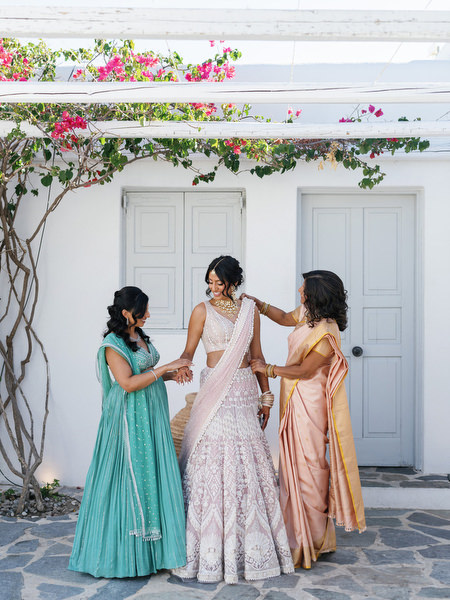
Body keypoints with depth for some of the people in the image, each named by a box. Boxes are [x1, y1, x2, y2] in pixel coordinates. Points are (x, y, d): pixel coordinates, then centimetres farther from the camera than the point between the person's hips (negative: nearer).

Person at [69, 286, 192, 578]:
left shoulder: (140, 335, 11)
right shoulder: (113, 344, -14)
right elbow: (128, 383, -22)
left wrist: (170, 375, 4)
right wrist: (163, 368, -20)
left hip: (152, 414, 8)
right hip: (131, 417, -8)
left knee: (154, 473, 10)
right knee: (131, 475, -2)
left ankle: (153, 545, 20)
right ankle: (127, 551, 11)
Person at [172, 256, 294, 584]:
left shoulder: (250, 310, 10)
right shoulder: (203, 310, 1)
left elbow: (257, 355, 14)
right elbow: (189, 351, -2)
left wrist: (266, 395, 12)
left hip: (245, 391, 3)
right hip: (215, 391, -3)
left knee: (249, 466, 5)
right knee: (213, 465, -4)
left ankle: (251, 544, 18)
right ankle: (213, 550, 6)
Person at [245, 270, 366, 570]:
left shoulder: (326, 333, -21)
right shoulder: (307, 315, 5)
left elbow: (304, 370, -19)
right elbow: (284, 317, 26)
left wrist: (268, 369, -11)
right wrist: (256, 302, 18)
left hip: (308, 404, -9)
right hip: (294, 400, 9)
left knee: (306, 466, -1)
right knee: (294, 464, 14)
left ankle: (311, 542, 13)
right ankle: (300, 532, 27)